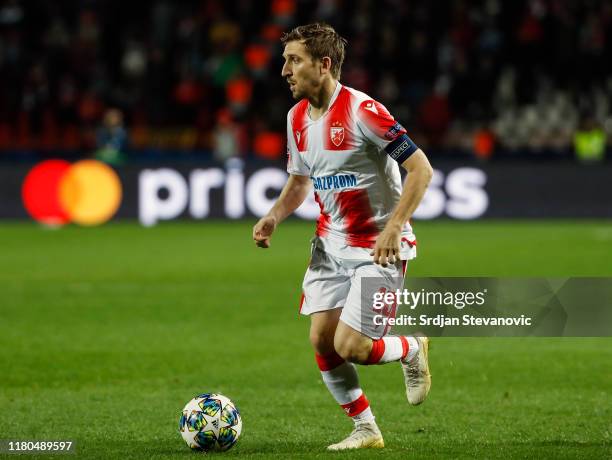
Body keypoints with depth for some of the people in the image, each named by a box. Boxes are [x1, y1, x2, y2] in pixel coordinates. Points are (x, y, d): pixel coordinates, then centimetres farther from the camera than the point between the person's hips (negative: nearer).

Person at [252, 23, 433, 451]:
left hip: (379, 248, -7)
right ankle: (366, 430, 15)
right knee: (322, 340, -1)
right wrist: (273, 217, 1)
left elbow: (421, 169, -19)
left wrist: (393, 228, -27)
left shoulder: (363, 111, -20)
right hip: (331, 245, 7)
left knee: (350, 348, -13)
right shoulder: (297, 118, 4)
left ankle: (412, 350, 19)